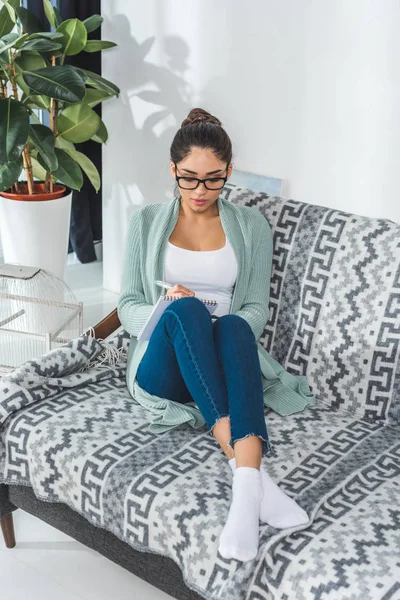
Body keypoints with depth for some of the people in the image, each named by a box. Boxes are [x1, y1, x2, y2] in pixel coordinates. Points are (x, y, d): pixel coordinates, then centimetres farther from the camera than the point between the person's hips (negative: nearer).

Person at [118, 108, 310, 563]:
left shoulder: (251, 225, 12)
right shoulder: (146, 222, 11)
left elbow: (256, 309, 6)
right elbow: (128, 307, 7)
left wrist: (225, 327, -17)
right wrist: (168, 308, -15)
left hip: (225, 365, 0)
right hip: (164, 369, 0)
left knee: (232, 325, -36)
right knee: (185, 309, -35)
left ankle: (245, 486, -55)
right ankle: (250, 471, -48)